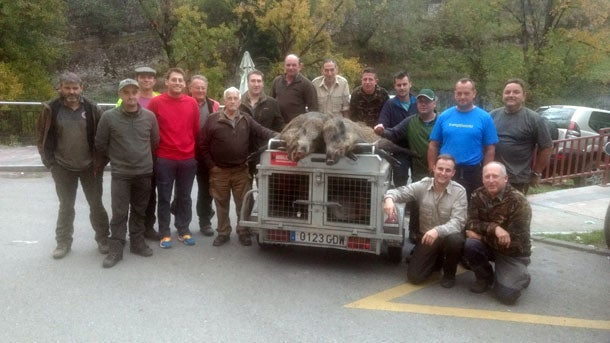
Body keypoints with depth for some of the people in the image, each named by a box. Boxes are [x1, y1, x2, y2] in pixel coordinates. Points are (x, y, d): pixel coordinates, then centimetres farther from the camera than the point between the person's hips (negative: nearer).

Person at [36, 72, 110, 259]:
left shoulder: (91, 108, -5)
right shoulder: (51, 109, -6)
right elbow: (42, 136, 2)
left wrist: (99, 162, -4)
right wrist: (49, 162, -3)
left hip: (90, 166, 0)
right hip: (63, 168, 0)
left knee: (96, 204, 9)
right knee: (65, 206, 13)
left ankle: (103, 238, 24)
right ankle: (63, 242, 26)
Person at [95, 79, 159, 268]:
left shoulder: (149, 116, -2)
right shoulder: (108, 117, -9)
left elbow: (155, 141, 11)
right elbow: (100, 144, 1)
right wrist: (116, 157, 10)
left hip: (144, 172, 2)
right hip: (120, 174, -2)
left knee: (139, 211, 14)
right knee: (119, 213, 1)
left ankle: (137, 242, 28)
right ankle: (116, 249, 12)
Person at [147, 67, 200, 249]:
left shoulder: (192, 103, 3)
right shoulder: (156, 102, -5)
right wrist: (156, 151, 4)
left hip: (188, 158, 3)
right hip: (164, 159, -2)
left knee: (184, 197, 12)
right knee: (164, 198, 6)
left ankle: (184, 230, 24)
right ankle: (164, 233, 16)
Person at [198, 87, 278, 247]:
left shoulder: (246, 119, 6)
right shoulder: (213, 119, -3)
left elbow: (262, 131, -1)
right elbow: (203, 144, -1)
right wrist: (210, 165, -4)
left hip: (241, 170, 2)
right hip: (219, 171, -1)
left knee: (243, 203, 6)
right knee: (222, 204, 10)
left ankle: (243, 232, 21)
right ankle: (223, 233, 23)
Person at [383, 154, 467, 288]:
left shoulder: (459, 191, -14)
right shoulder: (422, 186, -8)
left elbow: (457, 222, -24)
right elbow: (399, 191, -10)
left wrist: (437, 231, -43)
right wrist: (389, 198, -36)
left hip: (448, 236, -2)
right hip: (426, 237, 2)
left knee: (454, 239, -38)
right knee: (414, 276, -10)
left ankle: (449, 274, -5)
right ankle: (436, 259, 24)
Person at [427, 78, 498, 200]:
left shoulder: (484, 117, -2)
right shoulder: (444, 116, 3)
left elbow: (490, 149, -1)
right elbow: (433, 146, 5)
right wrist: (432, 171, 0)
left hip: (473, 173, -1)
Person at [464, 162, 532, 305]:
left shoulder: (519, 202, -22)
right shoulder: (478, 195, -8)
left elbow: (514, 242, -24)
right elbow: (471, 223, -14)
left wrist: (481, 235, -21)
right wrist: (493, 228, -33)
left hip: (513, 253, -4)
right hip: (489, 245, 4)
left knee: (506, 294, -22)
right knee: (470, 244, -30)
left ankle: (521, 276, 14)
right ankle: (485, 277, 0)